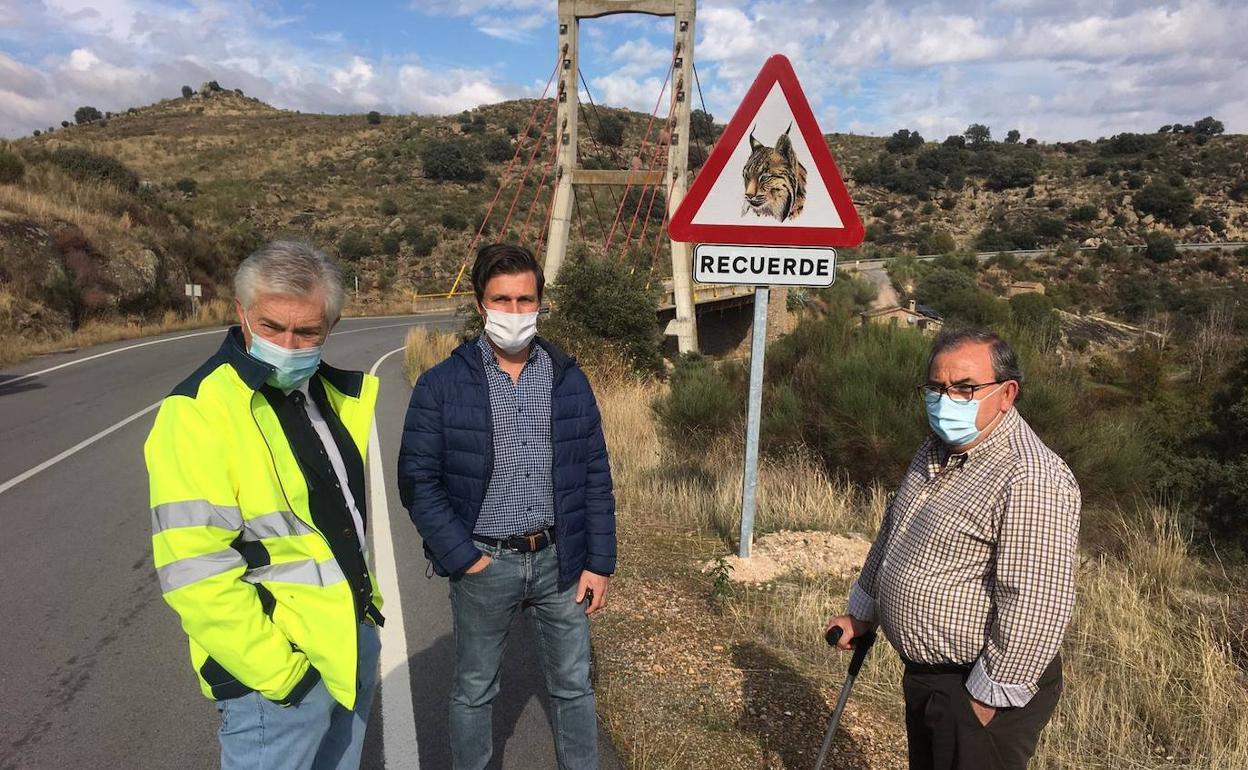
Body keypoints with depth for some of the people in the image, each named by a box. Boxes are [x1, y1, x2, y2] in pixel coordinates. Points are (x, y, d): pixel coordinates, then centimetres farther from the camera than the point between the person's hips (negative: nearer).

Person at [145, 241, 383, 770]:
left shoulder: (334, 394, 3)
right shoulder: (198, 413, -20)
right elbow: (195, 572, -22)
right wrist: (276, 671, -19)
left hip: (354, 642, 7)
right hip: (275, 672, -7)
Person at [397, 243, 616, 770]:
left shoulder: (569, 380, 1)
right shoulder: (443, 385, -7)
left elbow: (595, 478, 3)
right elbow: (418, 480, -6)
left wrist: (599, 562, 0)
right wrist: (462, 558, -11)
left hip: (559, 559, 2)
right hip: (483, 564, -2)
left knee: (573, 685, 15)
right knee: (474, 691, 15)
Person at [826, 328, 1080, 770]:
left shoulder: (1032, 480, -27)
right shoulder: (936, 452, 4)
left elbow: (1034, 606, -28)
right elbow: (891, 532, 15)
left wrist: (989, 698, -21)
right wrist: (862, 612, 21)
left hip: (976, 688, -8)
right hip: (923, 673, 9)